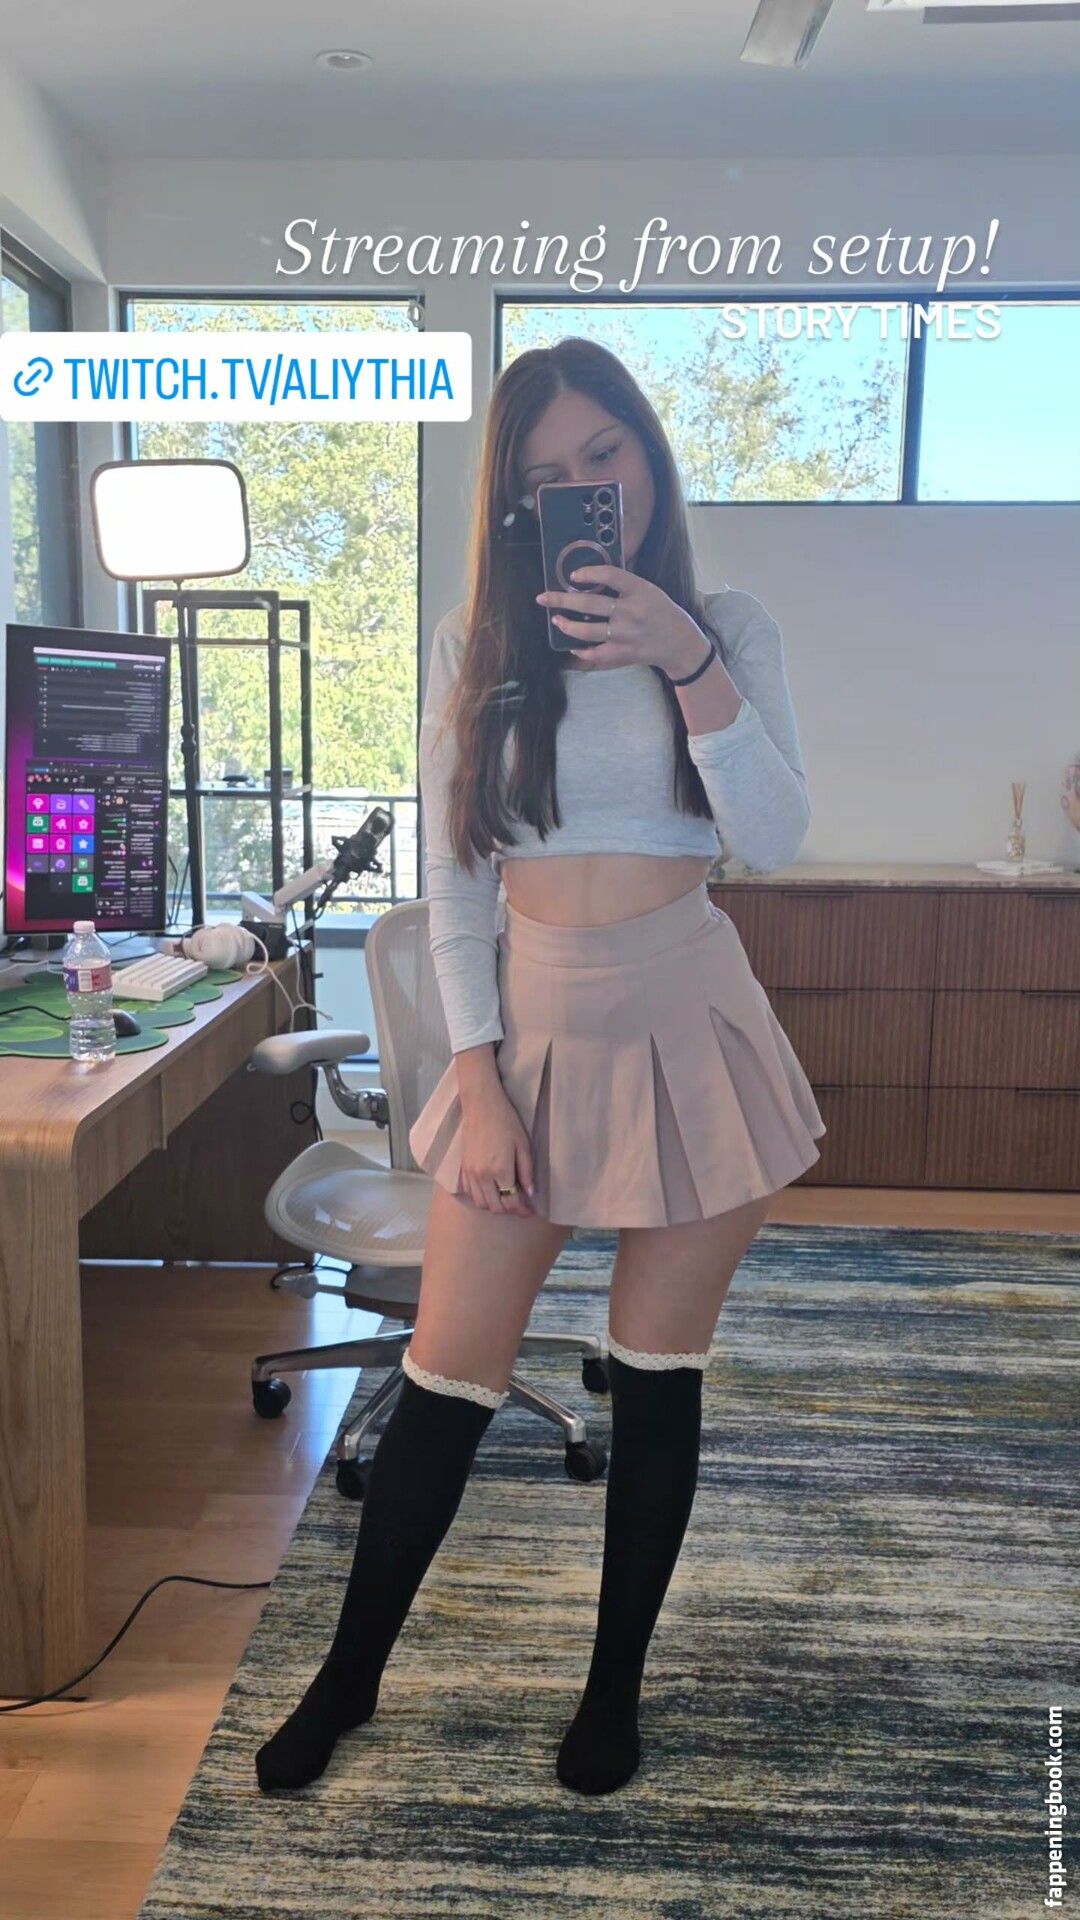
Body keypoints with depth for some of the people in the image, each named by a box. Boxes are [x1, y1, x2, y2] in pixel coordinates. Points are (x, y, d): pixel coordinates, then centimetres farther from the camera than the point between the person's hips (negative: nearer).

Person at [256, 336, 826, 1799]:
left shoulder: (731, 628, 2)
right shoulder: (479, 644, 3)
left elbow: (775, 842, -11)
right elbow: (454, 879, 1)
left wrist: (690, 664, -22)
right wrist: (479, 1080, -5)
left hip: (688, 1024, 0)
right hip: (537, 1026, 0)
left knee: (657, 1372, 10)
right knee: (448, 1379, 4)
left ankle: (616, 1684, 30)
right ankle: (350, 1676, 26)